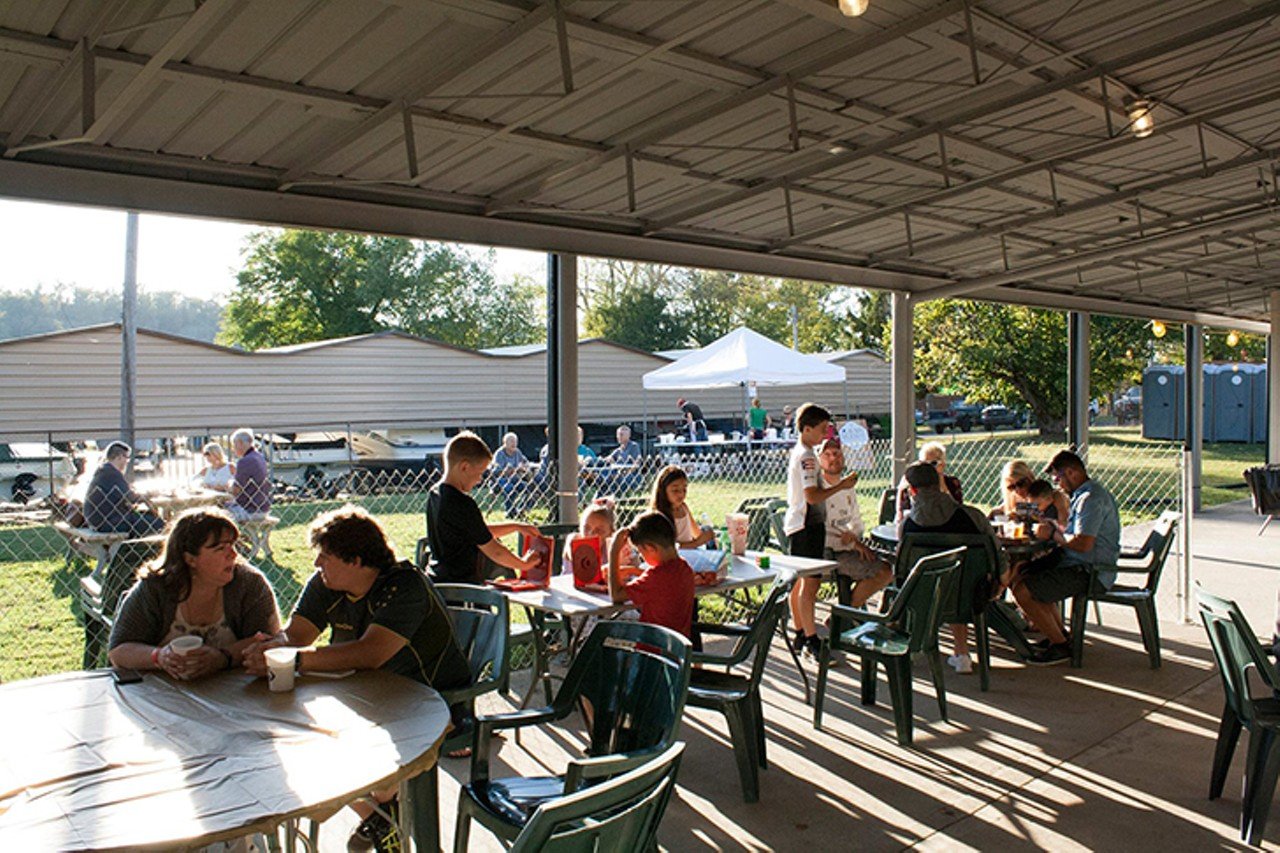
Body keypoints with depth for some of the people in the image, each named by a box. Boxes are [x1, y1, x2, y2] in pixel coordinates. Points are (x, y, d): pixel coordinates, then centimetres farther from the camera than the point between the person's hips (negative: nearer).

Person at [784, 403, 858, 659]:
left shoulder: (797, 453, 15)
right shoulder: (807, 457, -16)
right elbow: (812, 496, -24)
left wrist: (838, 485, 17)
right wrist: (841, 485, -16)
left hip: (798, 524, 11)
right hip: (807, 525, -11)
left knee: (799, 581, 14)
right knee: (810, 582, -8)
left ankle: (800, 635, 22)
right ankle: (811, 640, -5)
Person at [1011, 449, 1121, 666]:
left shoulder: (1091, 498, -20)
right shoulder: (1085, 494, 15)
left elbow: (1082, 543, -28)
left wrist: (1053, 534, -13)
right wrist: (1051, 525, 8)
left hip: (1089, 573, -11)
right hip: (1082, 567, 11)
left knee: (1022, 590, -17)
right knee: (1027, 574, 22)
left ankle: (1060, 646, -6)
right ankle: (1059, 634, 19)